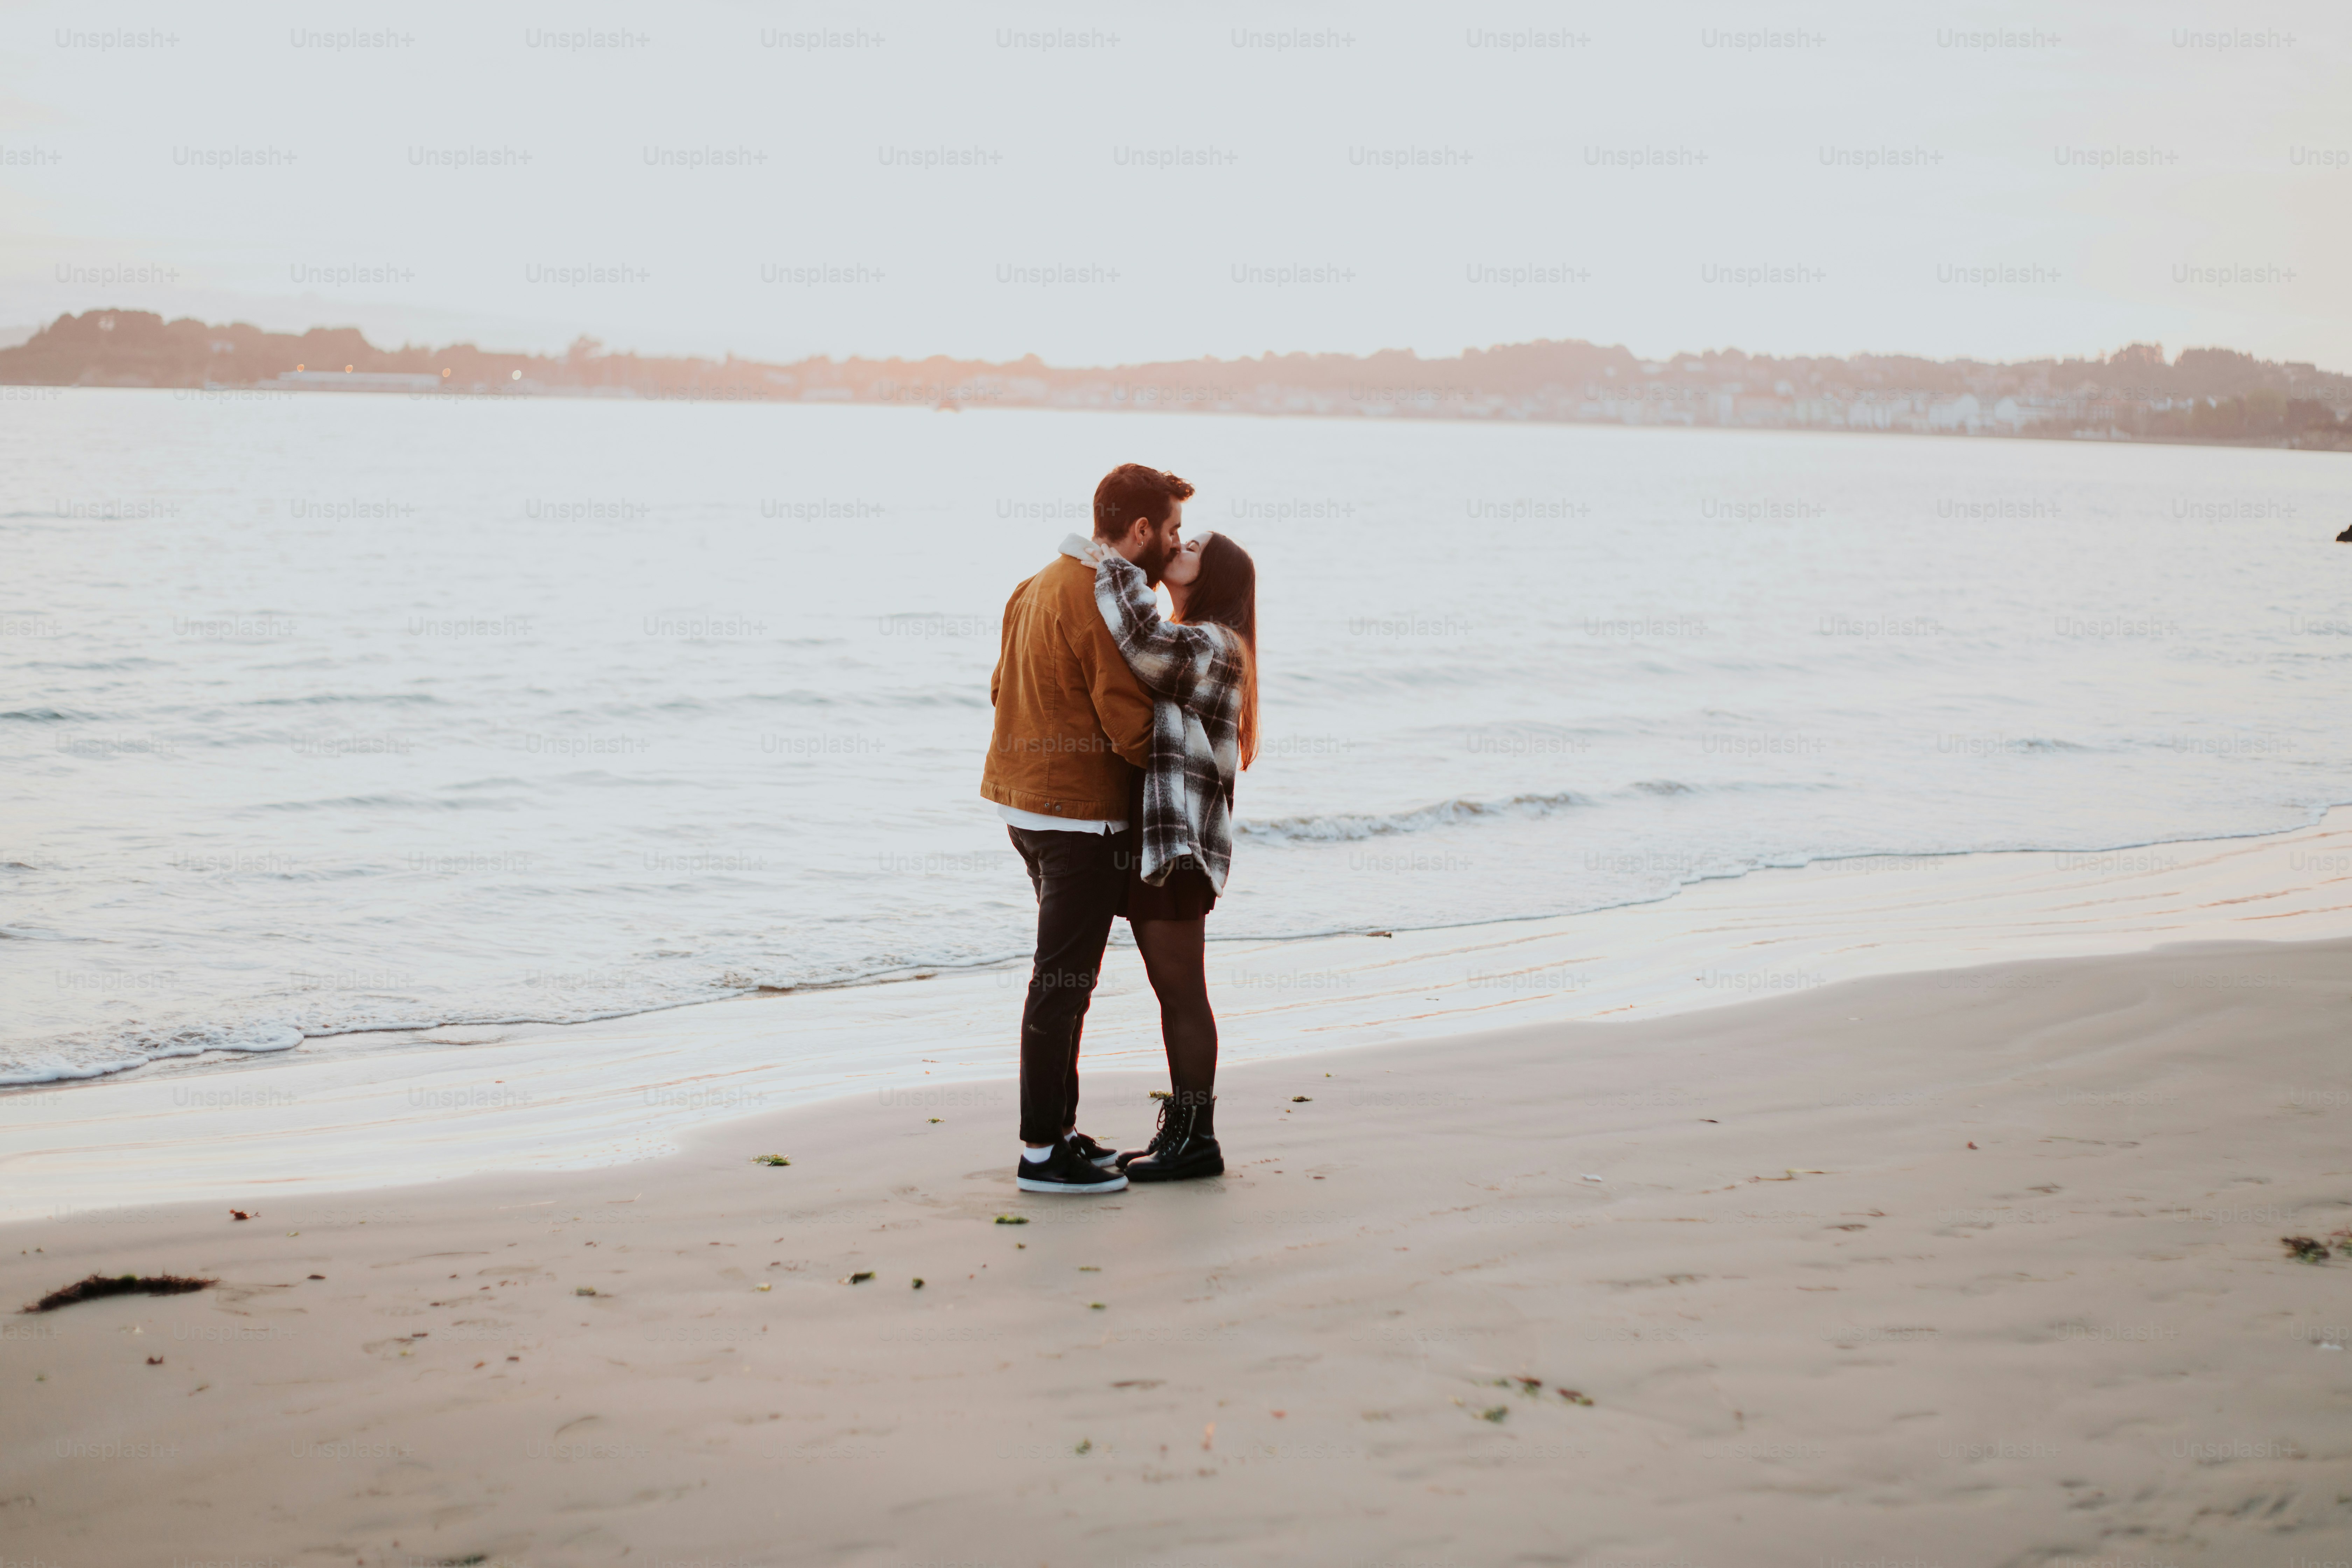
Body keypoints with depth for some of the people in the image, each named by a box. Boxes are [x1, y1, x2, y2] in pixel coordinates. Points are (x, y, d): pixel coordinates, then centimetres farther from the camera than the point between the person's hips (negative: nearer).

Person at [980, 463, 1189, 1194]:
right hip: (1082, 814, -10)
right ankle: (1042, 1152, -1)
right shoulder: (1107, 601, -18)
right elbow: (1132, 728, -19)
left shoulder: (1041, 585, 12)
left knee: (1064, 972, 18)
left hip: (1025, 800, 10)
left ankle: (1058, 1128, 24)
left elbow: (1005, 690, 18)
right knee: (1063, 979, -5)